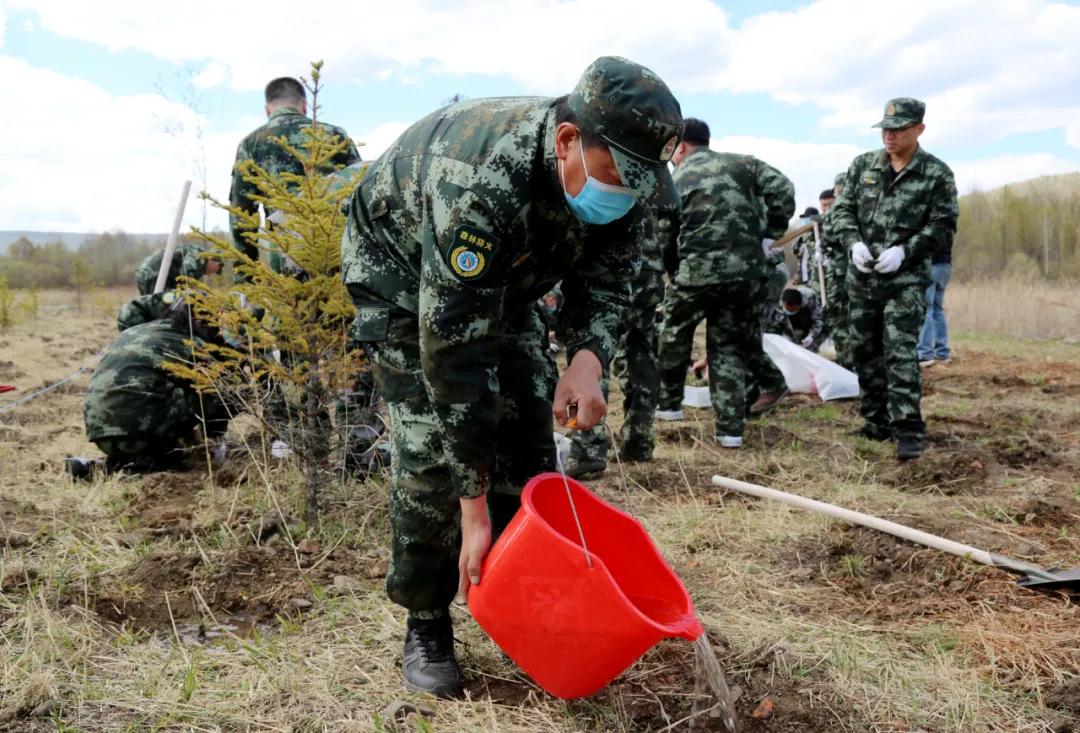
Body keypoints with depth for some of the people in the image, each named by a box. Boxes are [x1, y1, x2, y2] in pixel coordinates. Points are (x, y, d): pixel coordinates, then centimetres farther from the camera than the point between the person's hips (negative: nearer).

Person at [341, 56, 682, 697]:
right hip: (401, 270, -6)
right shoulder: (481, 186, -43)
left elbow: (605, 283, -9)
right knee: (431, 445, -16)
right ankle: (426, 621, 2)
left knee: (529, 428, -1)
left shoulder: (622, 176, -22)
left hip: (503, 278, 6)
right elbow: (453, 352, -41)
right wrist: (474, 511, -36)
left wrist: (588, 359, -33)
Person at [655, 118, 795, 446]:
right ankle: (730, 429, 10)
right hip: (747, 271, 2)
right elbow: (783, 190, -1)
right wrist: (769, 236, 5)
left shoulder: (674, 182, 7)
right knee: (729, 347, 13)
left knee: (675, 337, 23)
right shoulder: (741, 163, 11)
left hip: (695, 272, -2)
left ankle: (668, 403, 34)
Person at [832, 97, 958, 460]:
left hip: (906, 279, -4)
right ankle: (877, 421, 23)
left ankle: (908, 431, -7)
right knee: (864, 352, 9)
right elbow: (843, 209, 8)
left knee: (900, 353, -12)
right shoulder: (863, 165, 7)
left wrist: (904, 251, -17)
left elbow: (943, 226, -4)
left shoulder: (937, 174, -3)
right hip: (862, 277, 5)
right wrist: (854, 242, -10)